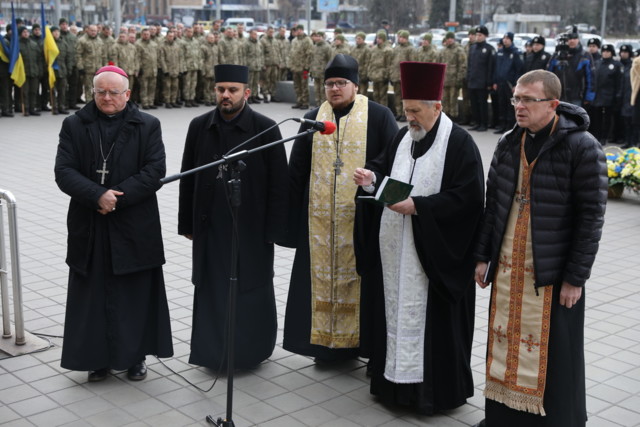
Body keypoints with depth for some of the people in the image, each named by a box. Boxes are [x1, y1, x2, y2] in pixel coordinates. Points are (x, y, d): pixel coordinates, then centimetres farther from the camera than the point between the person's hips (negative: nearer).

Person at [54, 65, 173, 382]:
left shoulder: (148, 126, 2)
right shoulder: (74, 126, 5)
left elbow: (154, 172, -7)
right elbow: (63, 171, -4)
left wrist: (116, 197, -16)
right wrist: (97, 195, -18)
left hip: (134, 226, -1)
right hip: (89, 228, 1)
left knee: (135, 294, 6)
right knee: (94, 294, 7)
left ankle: (134, 356, 20)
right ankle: (97, 357, 19)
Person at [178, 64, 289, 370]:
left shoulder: (265, 129, -7)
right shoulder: (199, 127, 2)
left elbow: (278, 183, -6)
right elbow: (187, 179, 8)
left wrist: (274, 229, -8)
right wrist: (187, 222, 8)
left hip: (251, 227, -3)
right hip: (210, 227, 3)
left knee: (249, 289, 8)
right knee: (211, 288, 11)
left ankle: (249, 349, 25)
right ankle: (213, 349, 26)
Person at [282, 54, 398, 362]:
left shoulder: (379, 117, -2)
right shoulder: (313, 119, 10)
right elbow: (297, 170, 13)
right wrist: (291, 215, 11)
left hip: (361, 218, -3)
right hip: (319, 218, 4)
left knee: (358, 278, 2)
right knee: (322, 276, 8)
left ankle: (363, 342, 14)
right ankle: (326, 341, 20)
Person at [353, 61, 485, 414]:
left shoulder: (459, 143, -12)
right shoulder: (404, 136, 10)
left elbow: (466, 197, -18)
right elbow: (384, 166, 19)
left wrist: (417, 206, -23)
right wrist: (371, 177, -5)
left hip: (434, 254, -7)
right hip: (396, 250, 7)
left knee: (431, 320, 1)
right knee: (397, 312, 13)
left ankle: (435, 390, 15)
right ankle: (396, 379, 27)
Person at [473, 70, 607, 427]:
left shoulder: (582, 147, -12)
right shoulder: (509, 144, 5)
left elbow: (592, 216, -12)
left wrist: (576, 277, -12)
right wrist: (483, 257, 9)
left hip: (552, 273, -5)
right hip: (507, 268, 5)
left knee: (551, 354, 4)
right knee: (506, 343, 12)